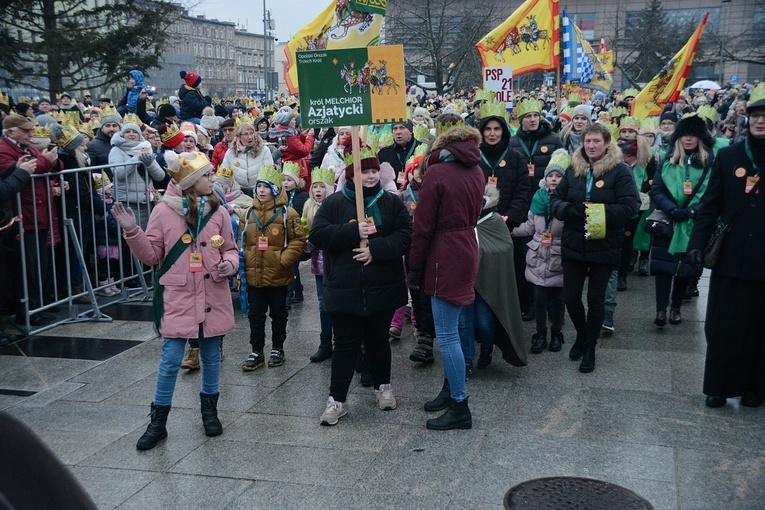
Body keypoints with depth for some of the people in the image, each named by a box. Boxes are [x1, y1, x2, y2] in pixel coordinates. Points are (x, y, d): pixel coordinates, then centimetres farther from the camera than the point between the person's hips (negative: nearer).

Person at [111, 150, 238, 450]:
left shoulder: (218, 212, 2)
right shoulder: (164, 211, -6)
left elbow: (229, 249, 12)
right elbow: (151, 255, -2)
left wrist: (229, 264, -9)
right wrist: (132, 232, -16)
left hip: (213, 297, 3)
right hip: (178, 297, -2)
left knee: (211, 356, 13)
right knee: (170, 360, -1)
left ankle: (209, 410, 32)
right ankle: (158, 422, 13)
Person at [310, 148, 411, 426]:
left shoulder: (392, 202, 4)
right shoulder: (333, 203, 1)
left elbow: (405, 235, -6)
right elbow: (317, 235, -9)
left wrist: (375, 249, -19)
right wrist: (354, 231, -18)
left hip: (383, 288, 1)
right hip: (344, 289, -1)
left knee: (378, 340, 15)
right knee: (346, 344, 2)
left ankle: (383, 386, 34)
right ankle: (337, 399, 10)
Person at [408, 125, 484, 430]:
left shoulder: (436, 173, -13)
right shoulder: (476, 171, 9)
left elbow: (423, 226, -13)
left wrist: (414, 266, -6)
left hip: (445, 256, -9)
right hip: (467, 248, 9)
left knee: (447, 334, -4)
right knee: (449, 330, 20)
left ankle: (460, 408, 0)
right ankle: (451, 389, 31)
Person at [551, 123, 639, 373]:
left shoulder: (620, 171, -7)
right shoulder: (573, 169, 7)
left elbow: (630, 206, -15)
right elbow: (556, 199, 7)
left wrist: (598, 212, -23)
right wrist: (569, 210, -14)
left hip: (603, 247, -3)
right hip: (573, 245, 4)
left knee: (595, 299, 7)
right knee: (570, 297, 6)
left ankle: (589, 348, 23)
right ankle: (581, 335, 34)